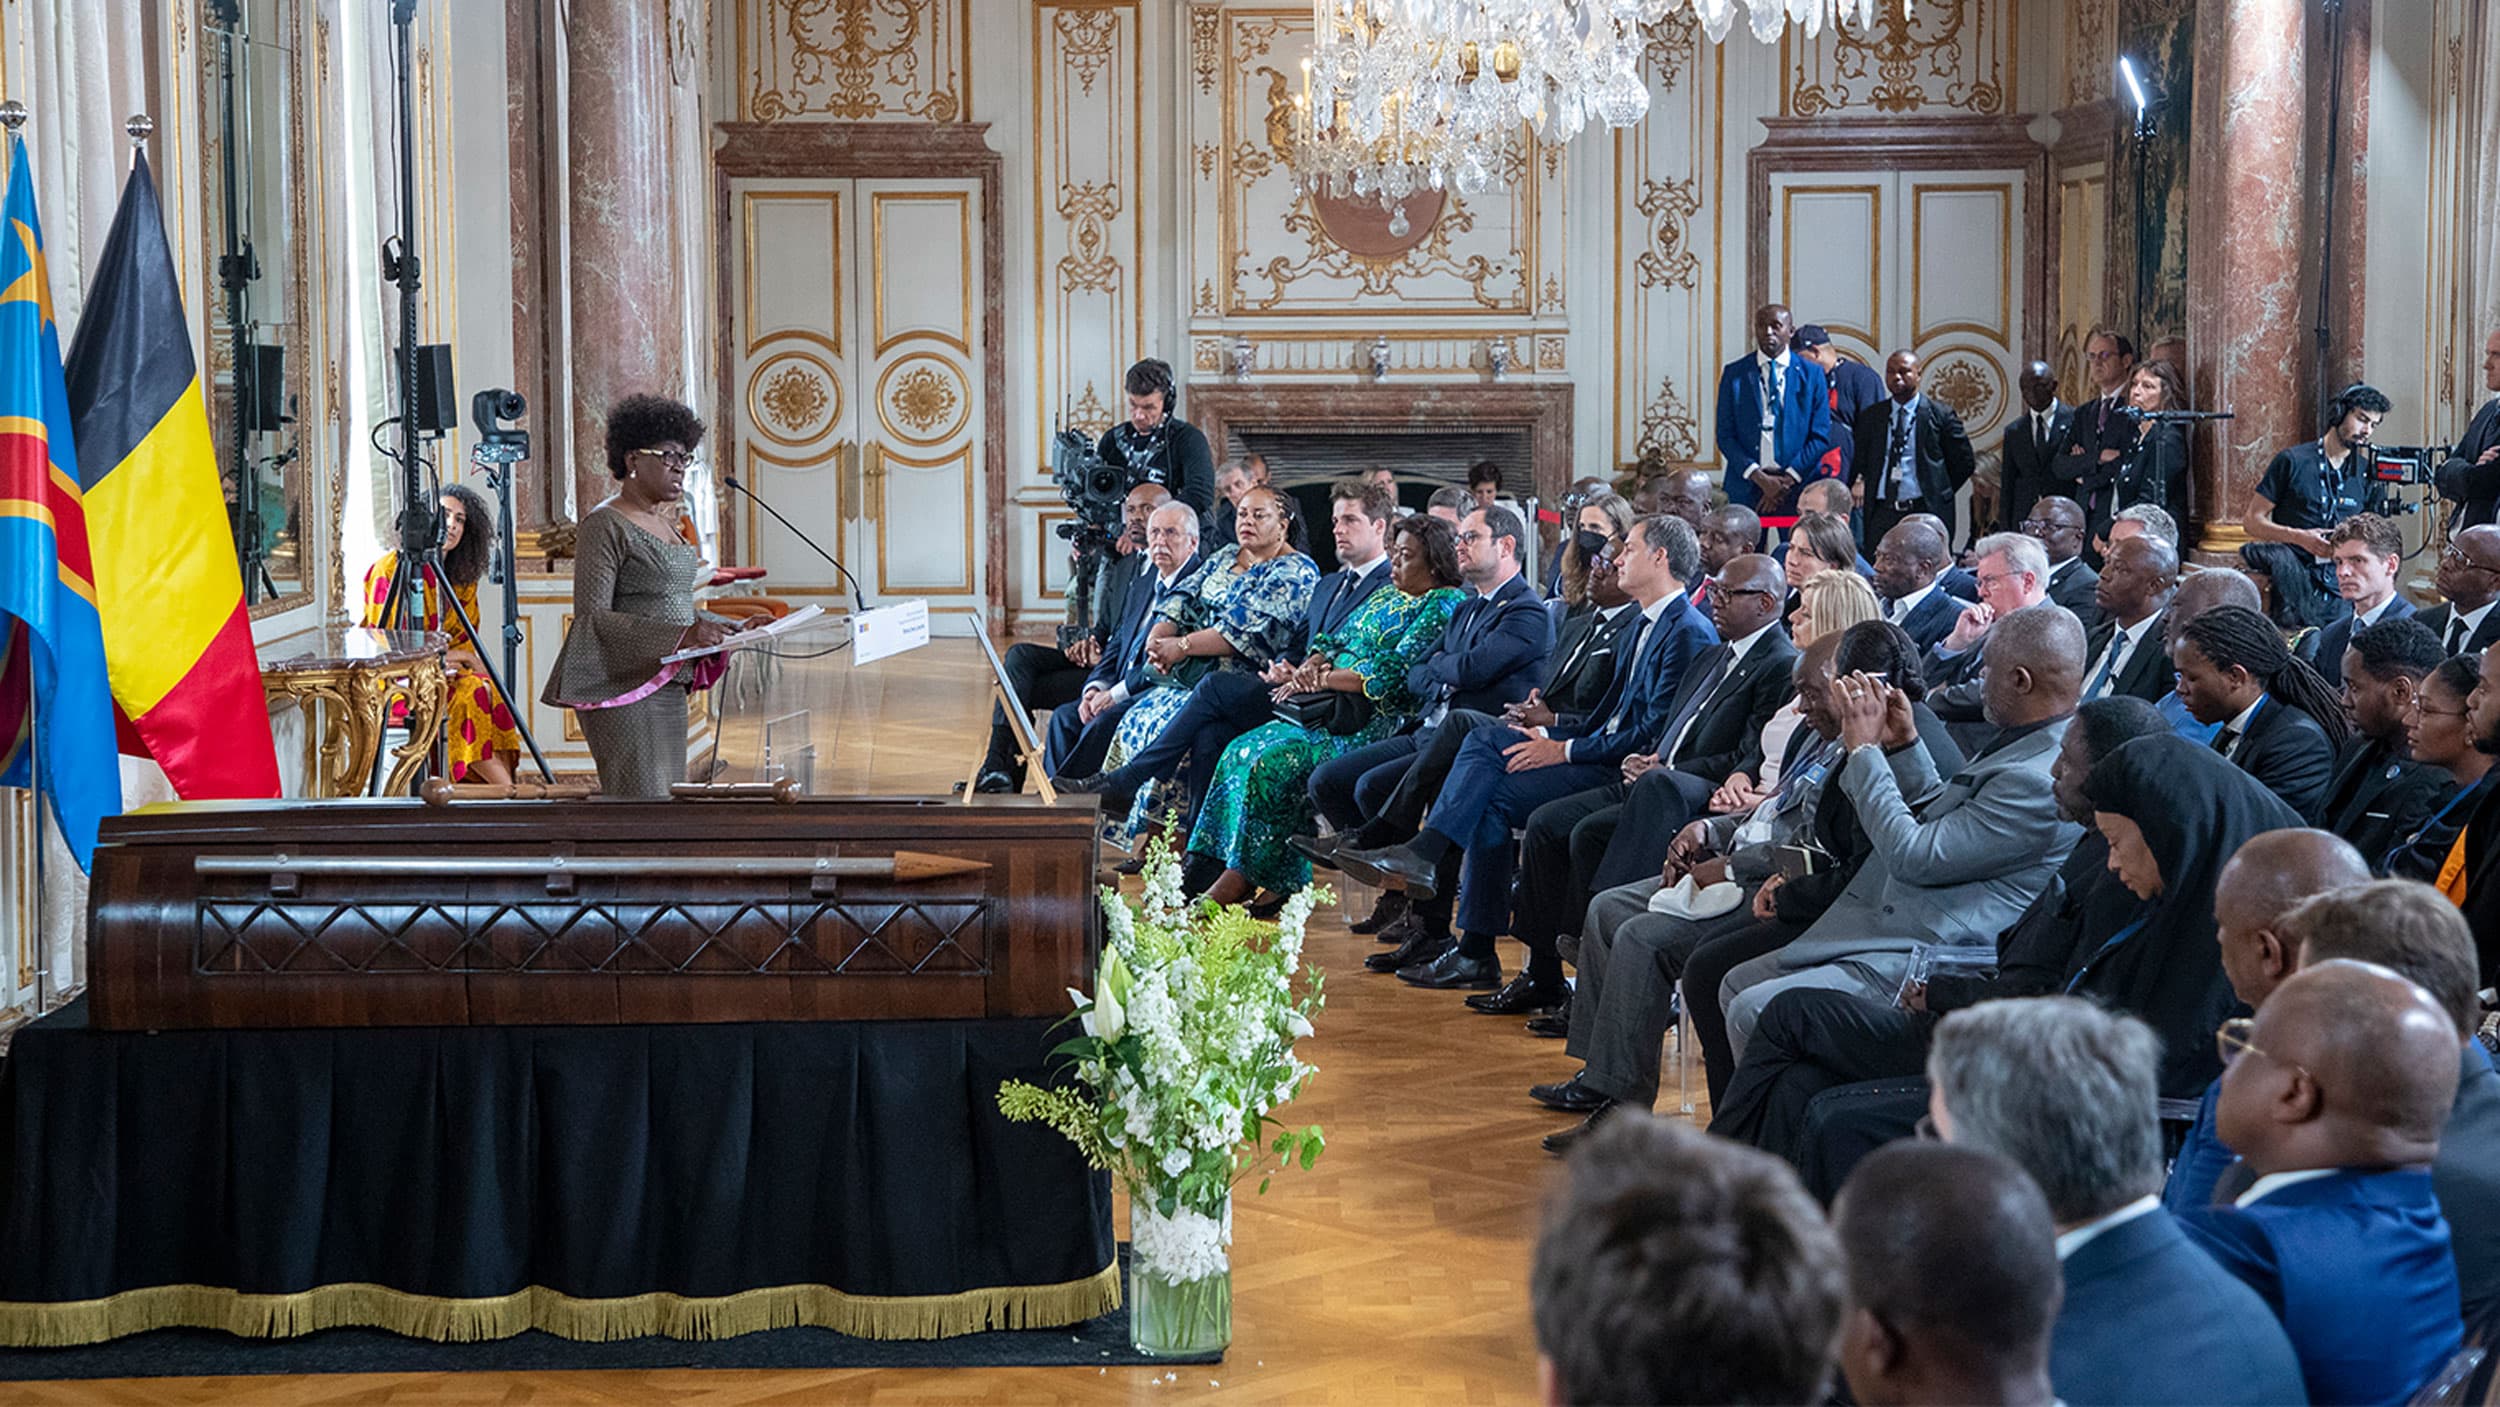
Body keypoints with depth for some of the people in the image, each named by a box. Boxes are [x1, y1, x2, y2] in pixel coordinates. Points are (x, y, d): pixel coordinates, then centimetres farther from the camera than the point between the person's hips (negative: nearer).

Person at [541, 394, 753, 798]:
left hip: (668, 687, 9)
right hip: (623, 690, -9)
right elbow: (592, 617, -17)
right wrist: (681, 636, -25)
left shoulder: (665, 524, 19)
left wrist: (737, 629, 11)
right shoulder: (605, 526, -9)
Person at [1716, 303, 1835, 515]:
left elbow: (1821, 436, 3)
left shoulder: (1812, 374, 6)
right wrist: (1760, 478, -10)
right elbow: (1725, 435, 2)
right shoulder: (1734, 373, 6)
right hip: (1746, 485, 0)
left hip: (1797, 485, 0)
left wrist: (1787, 480, -8)